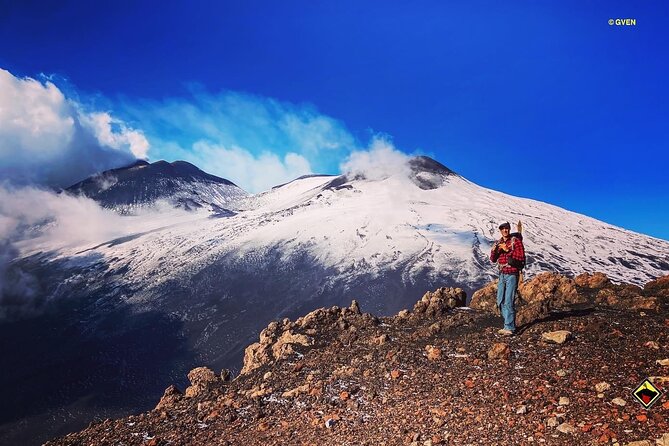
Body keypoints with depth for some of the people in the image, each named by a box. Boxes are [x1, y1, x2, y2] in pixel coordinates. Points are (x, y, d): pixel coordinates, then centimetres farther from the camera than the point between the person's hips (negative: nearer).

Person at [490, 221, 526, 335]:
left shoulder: (516, 241, -5)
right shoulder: (498, 243, 13)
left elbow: (521, 256, -13)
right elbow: (493, 259, 8)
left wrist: (508, 250, -21)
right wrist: (494, 250, -11)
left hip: (512, 274, -7)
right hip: (502, 274, 7)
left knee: (508, 302, -11)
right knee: (500, 301, 9)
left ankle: (509, 328, -7)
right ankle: (509, 324, 20)